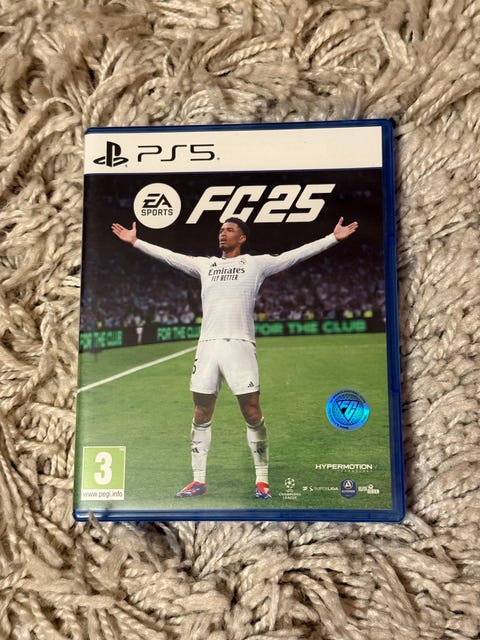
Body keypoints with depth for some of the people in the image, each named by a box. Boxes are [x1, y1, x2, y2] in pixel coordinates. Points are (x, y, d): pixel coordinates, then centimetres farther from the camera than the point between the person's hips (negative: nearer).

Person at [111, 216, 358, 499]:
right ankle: (199, 480, 19)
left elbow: (296, 254, 3)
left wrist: (334, 238, -3)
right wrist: (135, 241, 28)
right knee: (201, 416, 7)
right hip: (207, 346, 4)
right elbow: (168, 255, 25)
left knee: (253, 414, -3)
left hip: (240, 345, -4)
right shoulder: (205, 264, 19)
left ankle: (262, 480, 11)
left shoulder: (256, 263, 7)